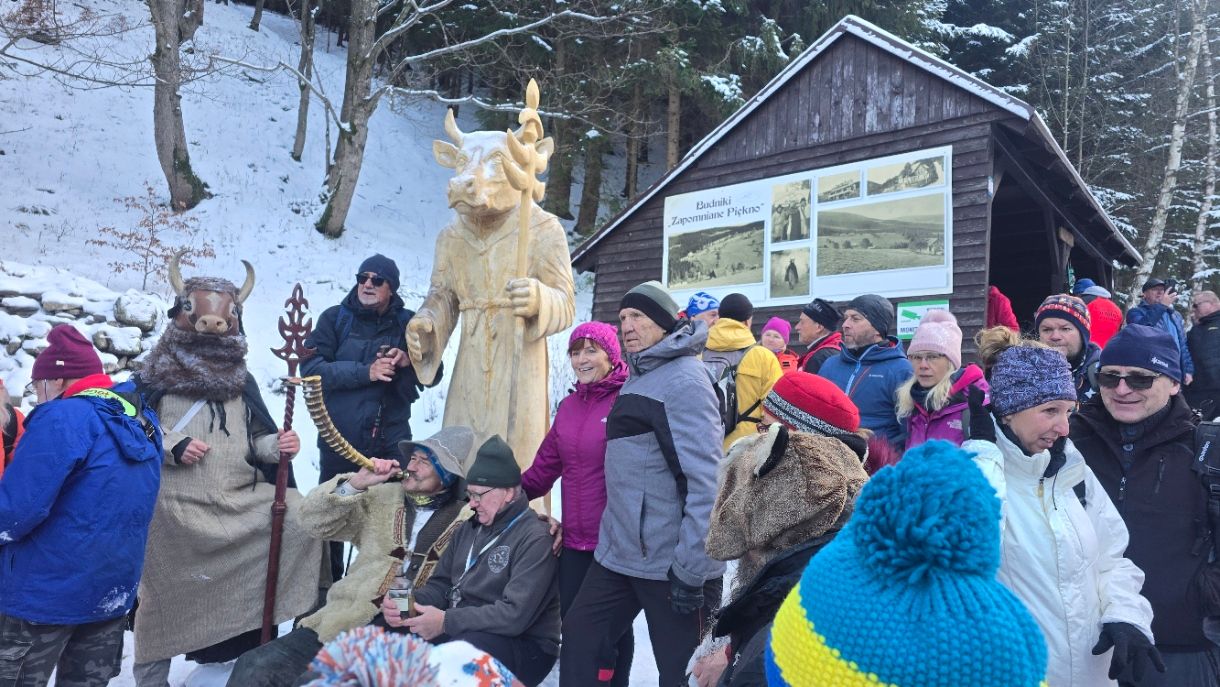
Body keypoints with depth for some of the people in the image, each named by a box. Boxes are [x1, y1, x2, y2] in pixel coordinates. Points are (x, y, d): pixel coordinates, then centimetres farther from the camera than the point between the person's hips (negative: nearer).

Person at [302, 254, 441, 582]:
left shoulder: (407, 323, 6)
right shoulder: (335, 318, 1)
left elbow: (434, 374, 7)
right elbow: (311, 367, -10)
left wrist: (409, 361, -14)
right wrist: (365, 371, -20)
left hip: (391, 441, 1)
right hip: (339, 440, -1)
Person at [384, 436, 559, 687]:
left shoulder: (535, 538, -16)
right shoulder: (470, 528, 11)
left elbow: (515, 614, -25)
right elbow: (441, 584, 12)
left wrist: (446, 621, -24)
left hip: (523, 646, -7)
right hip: (459, 630, 7)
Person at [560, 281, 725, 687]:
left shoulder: (684, 380, -15)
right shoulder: (638, 377, 15)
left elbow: (705, 480, -21)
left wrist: (690, 567, -22)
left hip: (669, 562, -9)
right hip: (618, 552, 9)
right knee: (580, 645, 15)